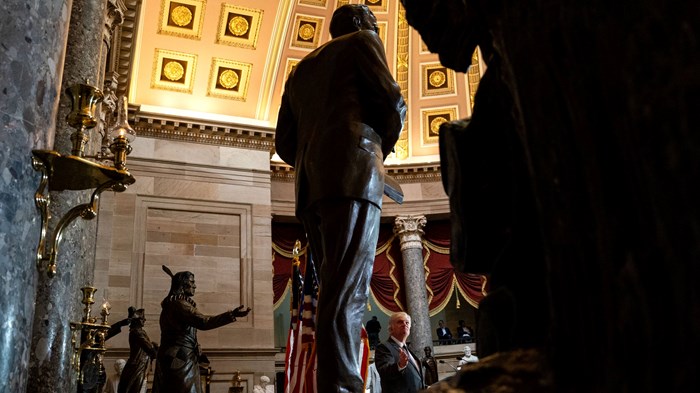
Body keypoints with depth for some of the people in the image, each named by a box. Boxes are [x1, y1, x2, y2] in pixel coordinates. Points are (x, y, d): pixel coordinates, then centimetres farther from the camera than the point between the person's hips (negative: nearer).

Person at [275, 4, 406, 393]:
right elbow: (393, 103, 3)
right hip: (353, 174, -6)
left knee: (337, 292, 5)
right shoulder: (362, 41, 15)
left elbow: (284, 144, 24)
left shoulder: (301, 69, 31)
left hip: (311, 188, 6)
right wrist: (381, 149, 19)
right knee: (347, 295, -16)